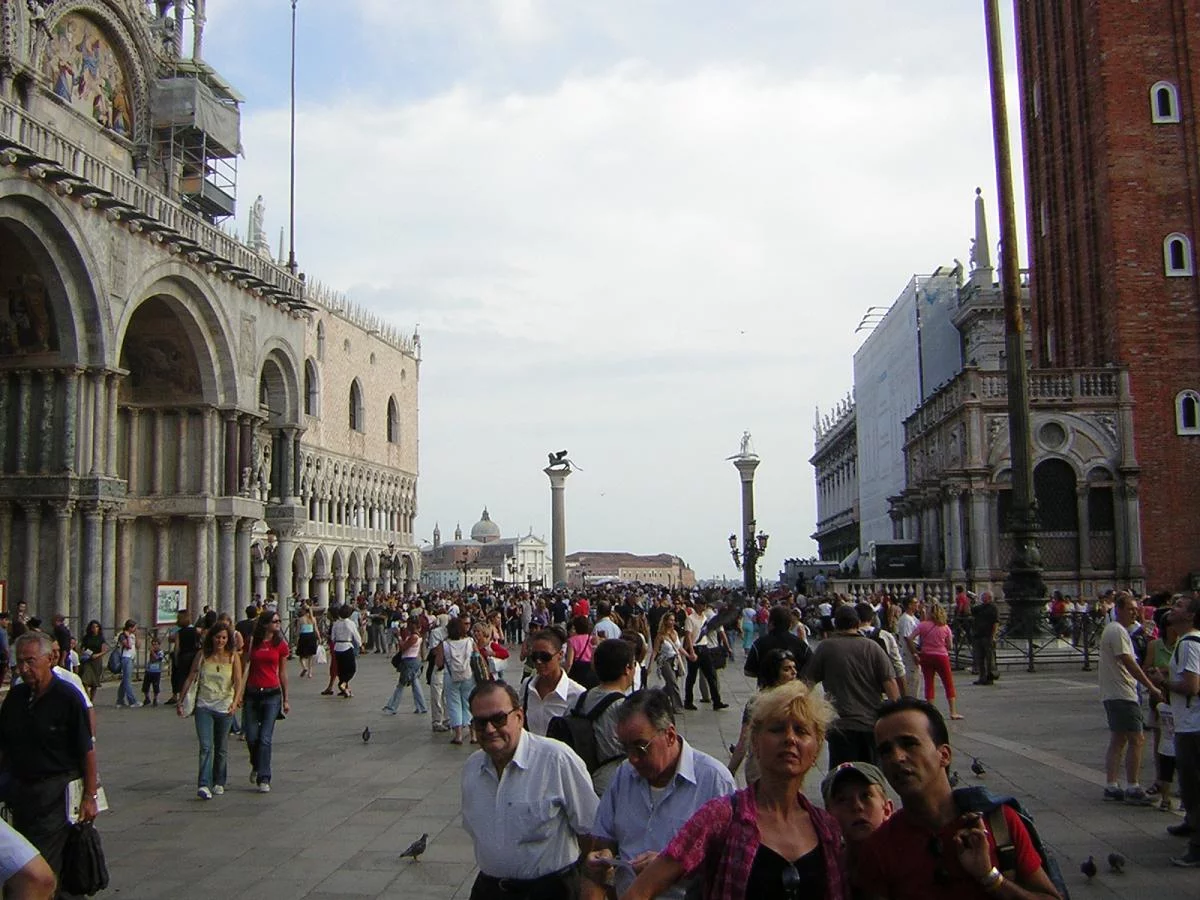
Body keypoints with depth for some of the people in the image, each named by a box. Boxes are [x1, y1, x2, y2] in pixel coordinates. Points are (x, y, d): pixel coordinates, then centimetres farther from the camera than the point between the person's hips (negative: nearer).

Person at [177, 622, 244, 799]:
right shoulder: (203, 655, 1)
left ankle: (218, 782, 26)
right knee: (205, 746, -13)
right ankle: (203, 785, -19)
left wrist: (235, 701, -27)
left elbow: (239, 681, -11)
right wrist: (180, 700, 8)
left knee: (221, 748, 11)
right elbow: (190, 678, 8)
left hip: (225, 707, 0)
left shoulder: (233, 657, -2)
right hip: (204, 706, 0)